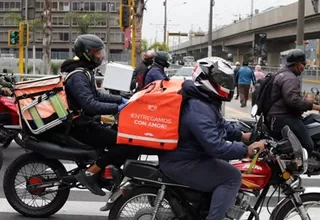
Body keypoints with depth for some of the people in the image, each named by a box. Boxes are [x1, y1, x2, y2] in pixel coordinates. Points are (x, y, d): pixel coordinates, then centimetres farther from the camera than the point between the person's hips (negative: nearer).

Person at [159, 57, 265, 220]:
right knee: (232, 176, -16)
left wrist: (242, 136, 10)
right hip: (182, 163, -11)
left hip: (190, 155, 11)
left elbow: (220, 124, 22)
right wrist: (247, 150, -29)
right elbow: (215, 146, -34)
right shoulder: (198, 109, -28)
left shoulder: (206, 101, 8)